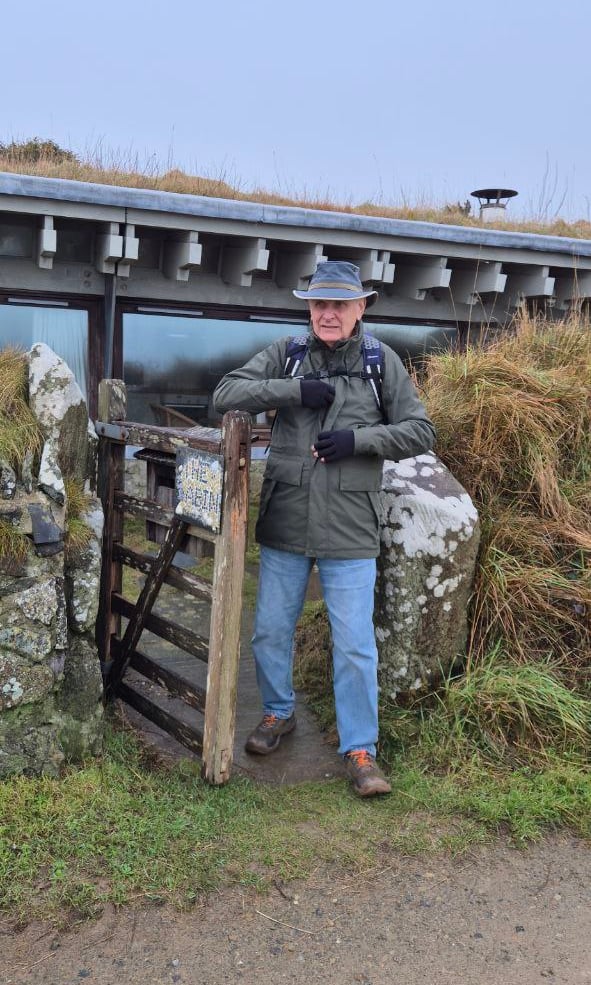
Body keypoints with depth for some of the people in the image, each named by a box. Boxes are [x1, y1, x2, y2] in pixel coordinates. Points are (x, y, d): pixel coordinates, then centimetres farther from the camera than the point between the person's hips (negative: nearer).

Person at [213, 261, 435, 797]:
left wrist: (358, 439, -15)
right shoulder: (285, 354, 2)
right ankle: (279, 713, 38)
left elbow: (420, 432, 0)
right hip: (285, 525, 2)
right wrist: (296, 390, -18)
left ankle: (360, 750, 16)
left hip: (350, 531, -2)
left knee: (356, 645, 1)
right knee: (271, 630, 14)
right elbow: (225, 394, -7)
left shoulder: (382, 362, 0)